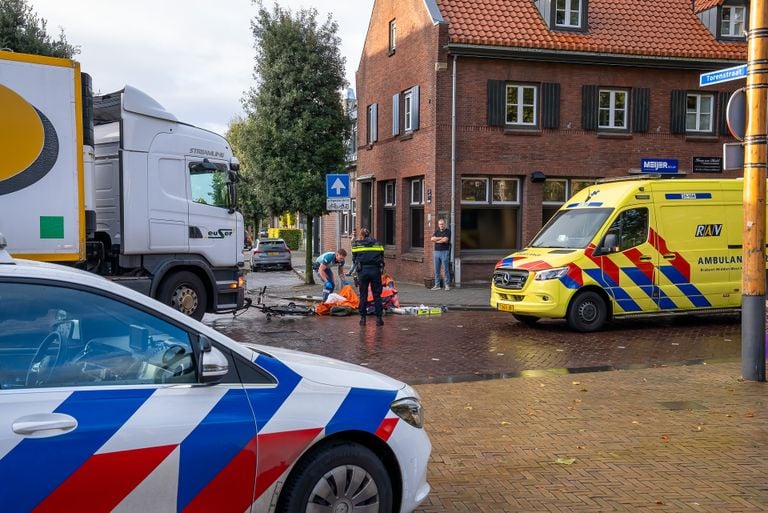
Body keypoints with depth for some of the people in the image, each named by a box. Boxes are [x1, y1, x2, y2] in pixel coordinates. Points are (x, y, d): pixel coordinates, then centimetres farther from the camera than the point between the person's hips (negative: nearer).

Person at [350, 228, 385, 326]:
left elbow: (354, 260, 10)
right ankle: (379, 318, 6)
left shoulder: (356, 244, 10)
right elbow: (382, 258, 13)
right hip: (375, 270, 1)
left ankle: (363, 318, 9)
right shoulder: (377, 243, 14)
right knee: (377, 295, 7)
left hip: (363, 271, -1)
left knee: (363, 295, 8)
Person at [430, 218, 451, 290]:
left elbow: (445, 240, -16)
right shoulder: (436, 231, 16)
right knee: (436, 270, 5)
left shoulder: (448, 231, -1)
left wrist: (436, 240, -3)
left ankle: (447, 285, 2)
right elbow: (432, 239, 0)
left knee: (445, 269, -4)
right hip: (436, 252, 5)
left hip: (444, 252, -5)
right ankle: (437, 285, 11)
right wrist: (441, 238, -9)